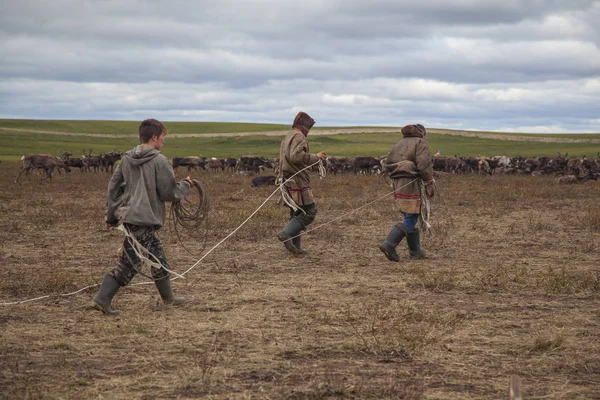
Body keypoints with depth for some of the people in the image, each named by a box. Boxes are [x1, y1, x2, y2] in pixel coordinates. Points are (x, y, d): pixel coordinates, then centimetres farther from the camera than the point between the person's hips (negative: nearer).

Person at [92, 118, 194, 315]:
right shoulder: (159, 161, -11)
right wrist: (186, 185, 11)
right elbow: (169, 193, -8)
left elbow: (113, 187, 12)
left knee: (158, 259, 15)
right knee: (129, 263, -1)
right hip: (142, 219, -9)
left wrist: (111, 216, 19)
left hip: (127, 215, 9)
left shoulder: (127, 159, 11)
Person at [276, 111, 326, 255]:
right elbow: (296, 156, -26)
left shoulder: (287, 138, 20)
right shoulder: (299, 137, -11)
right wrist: (315, 157, -17)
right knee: (309, 211, -8)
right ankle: (286, 234, -18)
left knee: (296, 213, 13)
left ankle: (295, 247, 12)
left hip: (287, 180, 10)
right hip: (297, 180, -10)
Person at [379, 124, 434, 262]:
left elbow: (388, 163, 16)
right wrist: (429, 183, -14)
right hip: (411, 183, -8)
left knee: (409, 217, 14)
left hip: (397, 183, 8)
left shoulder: (400, 144, 21)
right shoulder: (420, 143, -1)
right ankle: (389, 245, -21)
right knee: (410, 218, -8)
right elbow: (424, 164, -14)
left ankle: (415, 251, 18)